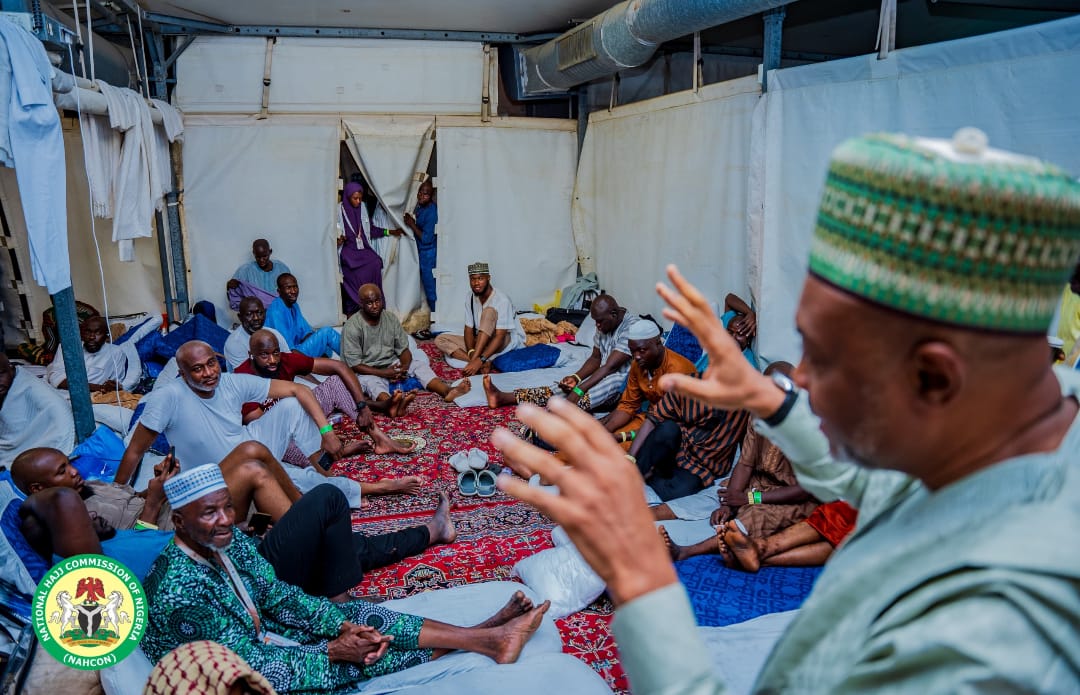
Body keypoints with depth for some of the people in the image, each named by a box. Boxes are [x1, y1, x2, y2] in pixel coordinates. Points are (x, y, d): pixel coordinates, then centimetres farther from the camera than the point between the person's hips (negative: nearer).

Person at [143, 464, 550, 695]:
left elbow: (279, 595, -2)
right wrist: (334, 652, -21)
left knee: (355, 616, -8)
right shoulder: (178, 594, -32)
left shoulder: (228, 541, -8)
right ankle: (480, 643, 0)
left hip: (258, 639, 7)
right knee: (360, 658, -13)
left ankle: (486, 636, -7)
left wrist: (343, 626, -15)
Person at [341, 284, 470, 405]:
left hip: (392, 364, 6)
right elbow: (353, 364, -16)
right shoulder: (352, 326, -14)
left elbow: (404, 349, 2)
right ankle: (392, 404, -73)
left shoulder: (391, 318, 0)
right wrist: (383, 373, -26)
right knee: (372, 382, -38)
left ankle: (447, 390, -45)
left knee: (420, 365, -17)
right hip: (368, 371, -6)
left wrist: (404, 367, -20)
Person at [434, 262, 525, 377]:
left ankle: (479, 361, -38)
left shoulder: (502, 300, -22)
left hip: (507, 341, -7)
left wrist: (480, 359, -40)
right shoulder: (470, 299, -2)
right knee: (440, 339, -12)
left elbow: (500, 337, -28)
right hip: (480, 342, 7)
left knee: (489, 311, -32)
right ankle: (485, 363, -29)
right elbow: (469, 330, -3)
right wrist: (471, 351, -26)